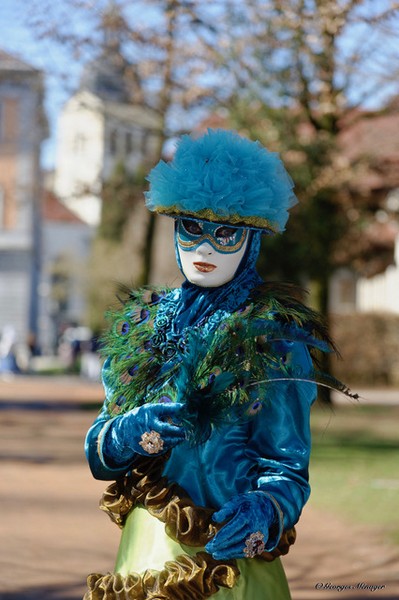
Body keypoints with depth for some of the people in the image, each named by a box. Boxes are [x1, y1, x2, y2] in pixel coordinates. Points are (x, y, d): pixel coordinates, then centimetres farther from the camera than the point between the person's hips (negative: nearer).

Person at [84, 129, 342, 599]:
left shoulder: (276, 339, -8)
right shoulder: (143, 326, 6)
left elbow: (288, 471, -12)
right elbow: (97, 452, 5)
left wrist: (262, 514, -33)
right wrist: (132, 433, -16)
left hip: (225, 559, -4)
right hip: (143, 553, 4)